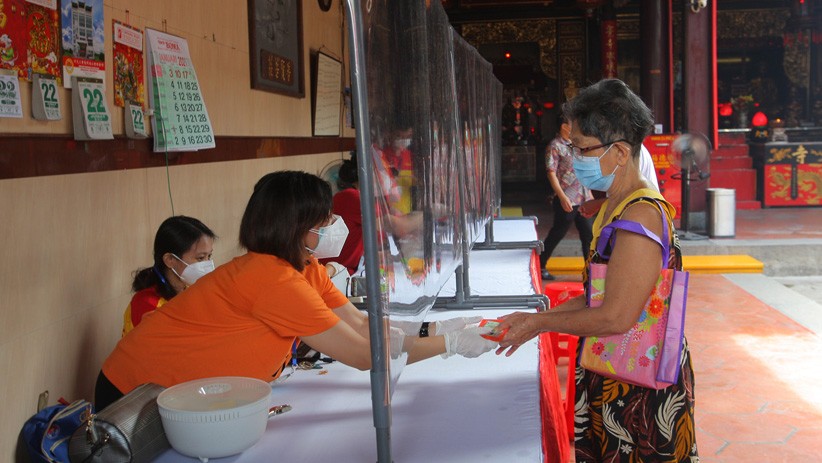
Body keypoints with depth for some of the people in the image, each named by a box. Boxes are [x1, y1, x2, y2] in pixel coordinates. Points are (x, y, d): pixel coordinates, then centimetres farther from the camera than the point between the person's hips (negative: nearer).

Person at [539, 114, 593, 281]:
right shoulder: (555, 146, -10)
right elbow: (551, 174, -16)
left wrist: (589, 193, 19)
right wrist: (562, 197, -23)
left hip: (582, 199, 7)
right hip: (566, 201, -7)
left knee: (588, 235, 9)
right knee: (557, 234, 2)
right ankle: (539, 266, 15)